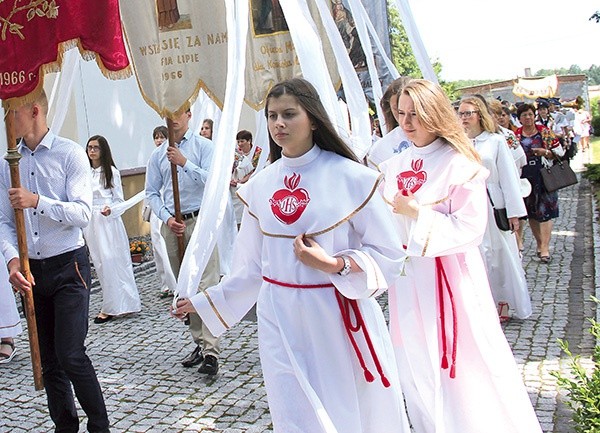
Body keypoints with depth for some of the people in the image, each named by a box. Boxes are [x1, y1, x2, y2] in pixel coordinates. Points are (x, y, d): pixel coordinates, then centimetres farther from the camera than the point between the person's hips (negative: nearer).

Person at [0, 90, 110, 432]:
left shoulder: (70, 154, -6)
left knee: (70, 354, -9)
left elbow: (83, 213, -14)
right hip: (31, 271, 5)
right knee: (48, 359, 12)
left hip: (68, 266, -5)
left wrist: (37, 201, -24)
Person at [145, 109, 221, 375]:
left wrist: (184, 163, -20)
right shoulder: (158, 154, 10)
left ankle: (211, 352, -12)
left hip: (200, 221, -4)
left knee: (207, 285, -11)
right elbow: (152, 193, 10)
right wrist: (167, 218, -5)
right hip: (172, 225, 5)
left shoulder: (204, 146, 0)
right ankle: (199, 343, 21)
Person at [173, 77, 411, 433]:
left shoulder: (351, 177, -6)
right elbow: (252, 266, 13)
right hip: (281, 321, 3)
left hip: (341, 317, -2)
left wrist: (334, 265, -20)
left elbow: (388, 255, -6)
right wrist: (205, 302, 17)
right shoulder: (260, 186, 5)